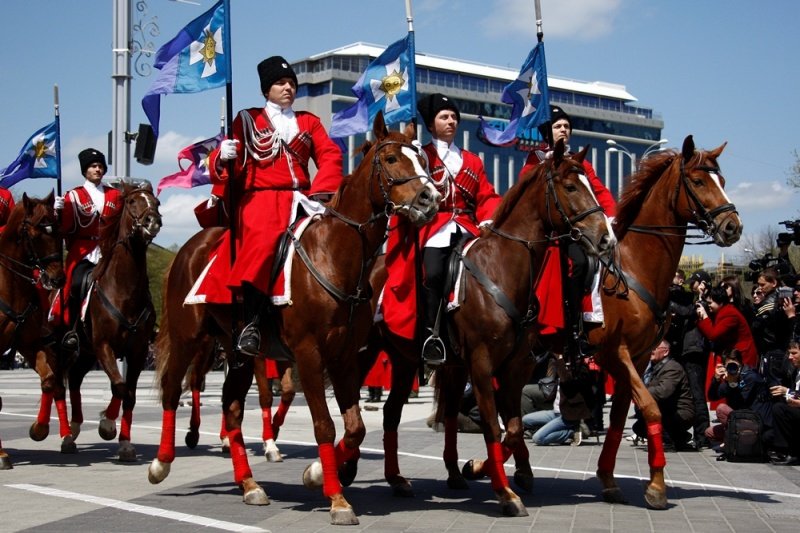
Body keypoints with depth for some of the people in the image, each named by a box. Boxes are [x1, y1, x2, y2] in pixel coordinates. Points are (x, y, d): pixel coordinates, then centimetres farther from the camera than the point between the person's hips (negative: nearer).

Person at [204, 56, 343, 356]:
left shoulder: (308, 122, 22)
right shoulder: (248, 120, 15)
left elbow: (330, 155, 8)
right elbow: (224, 170, 9)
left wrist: (320, 192, -11)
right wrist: (224, 158, -16)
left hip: (301, 199, 4)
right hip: (261, 199, -4)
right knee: (263, 239, -33)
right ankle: (250, 322, -35)